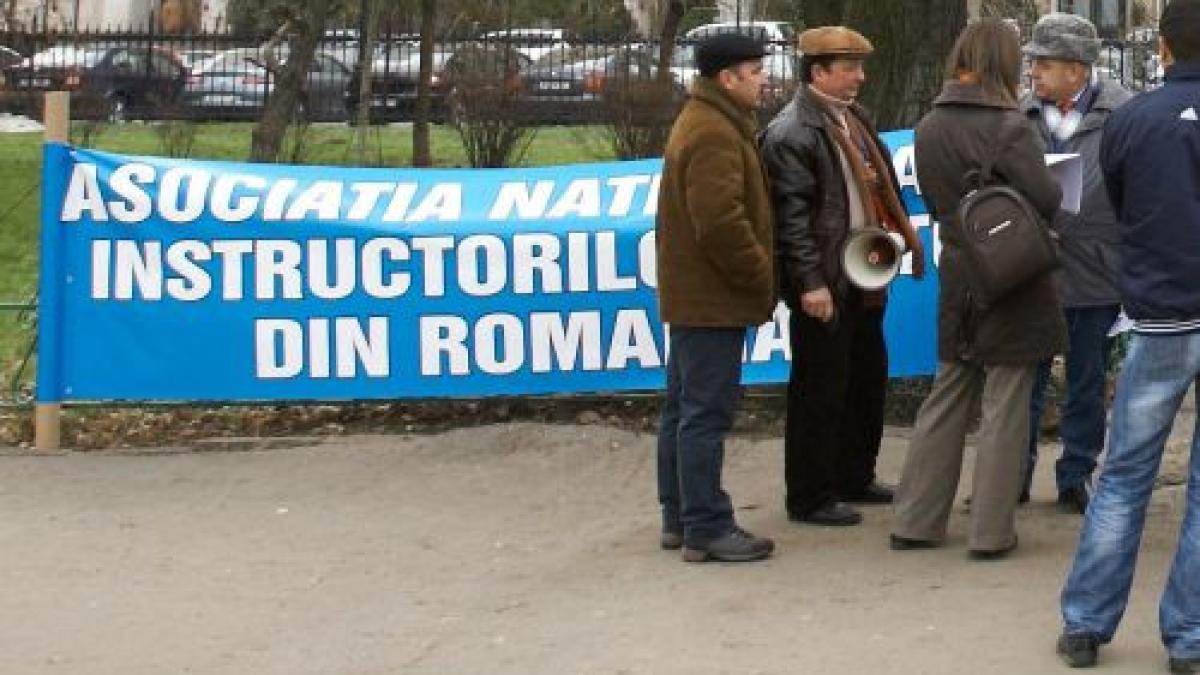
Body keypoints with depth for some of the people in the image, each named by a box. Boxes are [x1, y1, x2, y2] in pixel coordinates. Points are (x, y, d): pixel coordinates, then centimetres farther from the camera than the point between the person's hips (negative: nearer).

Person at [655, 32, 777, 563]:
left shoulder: (701, 123, 17)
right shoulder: (715, 135, -17)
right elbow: (722, 223, -25)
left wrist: (754, 278, 17)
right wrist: (762, 278, -14)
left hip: (692, 294, 11)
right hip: (714, 299, -11)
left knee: (684, 409, 14)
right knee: (706, 414, -8)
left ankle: (678, 517, 22)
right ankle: (706, 529, -6)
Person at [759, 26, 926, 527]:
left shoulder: (852, 118, 15)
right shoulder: (791, 134, -15)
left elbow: (881, 189, 22)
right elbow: (792, 214, -19)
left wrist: (906, 236, 15)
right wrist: (811, 282, -23)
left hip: (863, 276, 9)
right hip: (825, 283, -9)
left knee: (867, 378, 17)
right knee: (819, 390, -2)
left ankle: (854, 478, 32)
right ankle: (809, 498, 7)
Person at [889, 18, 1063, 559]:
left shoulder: (928, 128, 2)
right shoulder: (1007, 126, -17)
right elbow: (1045, 199, -18)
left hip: (957, 277, 6)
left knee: (946, 399, 15)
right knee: (1005, 406, 2)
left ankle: (916, 521, 17)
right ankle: (991, 531, 5)